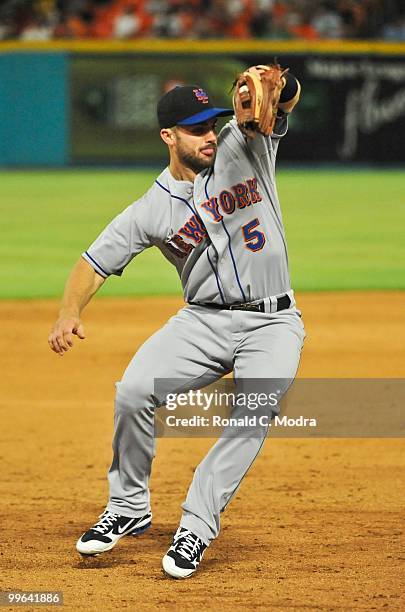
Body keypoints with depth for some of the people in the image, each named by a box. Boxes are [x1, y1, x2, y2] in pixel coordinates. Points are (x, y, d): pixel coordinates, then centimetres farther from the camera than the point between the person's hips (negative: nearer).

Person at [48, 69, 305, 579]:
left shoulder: (244, 145, 0)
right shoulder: (151, 211, 0)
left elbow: (288, 98, -10)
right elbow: (94, 263, 1)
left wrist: (276, 86, -36)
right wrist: (69, 314, -18)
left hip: (273, 326, -1)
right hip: (204, 321, 1)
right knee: (133, 391, -20)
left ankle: (196, 527, -16)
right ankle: (128, 507, 1)